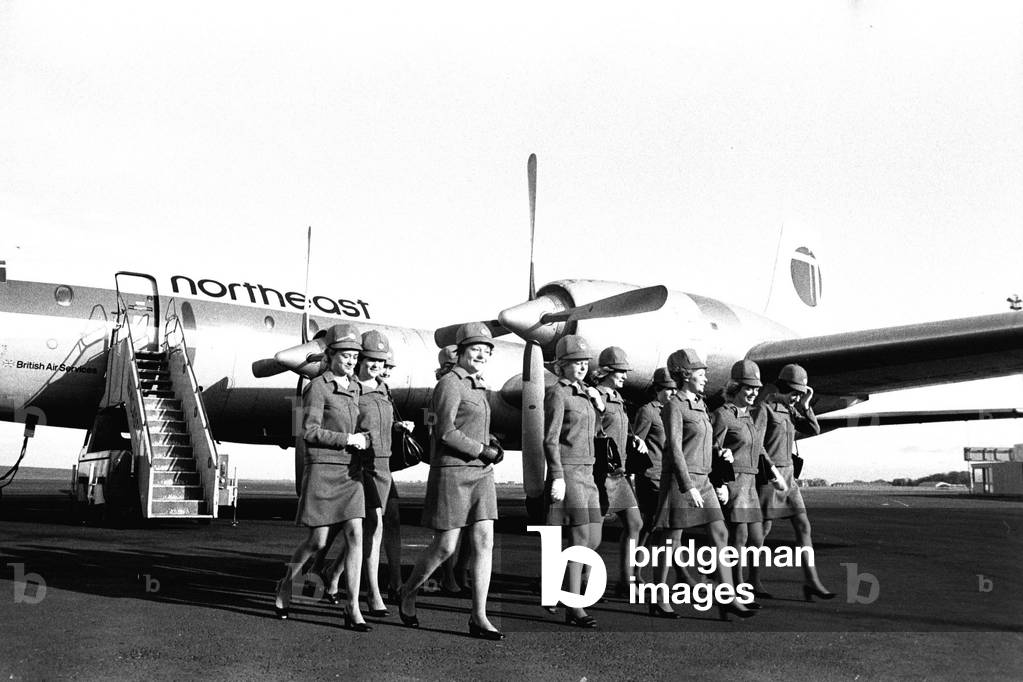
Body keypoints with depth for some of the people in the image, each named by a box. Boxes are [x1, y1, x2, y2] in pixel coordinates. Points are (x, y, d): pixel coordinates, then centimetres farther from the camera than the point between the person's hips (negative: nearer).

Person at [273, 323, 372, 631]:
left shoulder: (355, 388, 14)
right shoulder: (317, 387, -6)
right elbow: (309, 431, -12)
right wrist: (349, 439, -12)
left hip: (350, 471, 5)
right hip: (322, 468, -5)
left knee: (354, 534, -8)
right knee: (318, 541, -2)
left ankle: (353, 608, -5)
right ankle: (286, 584, 26)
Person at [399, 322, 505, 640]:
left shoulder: (479, 388, 16)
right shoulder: (449, 383, -10)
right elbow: (446, 433, -18)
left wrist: (492, 447, 6)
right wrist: (484, 451, -14)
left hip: (481, 474, 8)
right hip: (451, 472, -7)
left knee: (484, 542, -2)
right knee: (445, 547, 0)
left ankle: (479, 618, 0)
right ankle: (409, 592, 25)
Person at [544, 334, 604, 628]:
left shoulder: (585, 394, 16)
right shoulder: (556, 394, -9)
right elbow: (550, 440, -15)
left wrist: (598, 406, 11)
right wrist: (557, 477, -21)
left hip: (587, 473, 9)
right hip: (567, 472, -9)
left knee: (594, 540, 8)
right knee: (580, 539, -11)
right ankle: (573, 609, -6)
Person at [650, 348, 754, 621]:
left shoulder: (699, 404, 14)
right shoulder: (674, 406, -11)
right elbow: (674, 449, -19)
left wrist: (721, 453, 5)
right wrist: (688, 487, -24)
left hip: (702, 480, 8)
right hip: (679, 480, -8)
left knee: (720, 534, 1)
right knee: (672, 539, 0)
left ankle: (727, 600, 2)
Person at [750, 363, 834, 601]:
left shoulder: (790, 410, 13)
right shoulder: (765, 408, -12)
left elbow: (814, 430, 8)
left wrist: (805, 405, -3)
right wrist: (772, 472, -24)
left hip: (787, 475, 8)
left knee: (803, 526, 0)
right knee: (763, 529, 0)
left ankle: (811, 581, 0)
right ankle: (753, 581, 13)